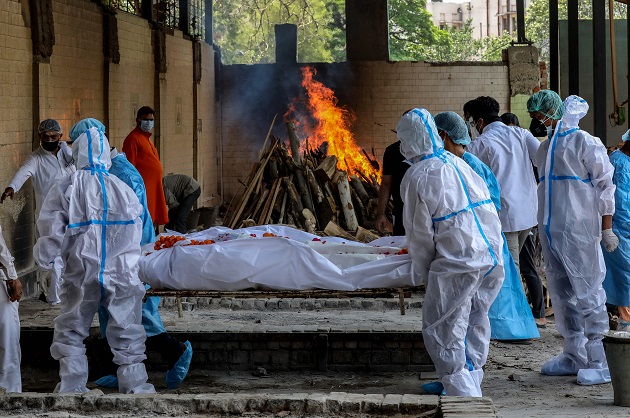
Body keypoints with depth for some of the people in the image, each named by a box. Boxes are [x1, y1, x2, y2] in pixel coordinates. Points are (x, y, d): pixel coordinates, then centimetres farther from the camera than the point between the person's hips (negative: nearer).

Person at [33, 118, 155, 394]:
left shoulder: (65, 189, -5)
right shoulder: (123, 189, 1)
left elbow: (52, 234, -6)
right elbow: (136, 235, 7)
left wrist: (42, 257, 12)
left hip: (81, 277, -1)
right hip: (122, 276, 1)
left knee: (70, 335, 15)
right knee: (128, 339, 9)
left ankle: (71, 388, 14)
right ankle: (136, 388, 9)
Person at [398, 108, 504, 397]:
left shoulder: (417, 177, -8)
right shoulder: (458, 163, 13)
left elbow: (420, 233, -4)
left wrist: (421, 272, 10)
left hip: (457, 264, -7)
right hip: (492, 258, 8)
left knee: (442, 332, 0)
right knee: (475, 324, 18)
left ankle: (463, 392, -5)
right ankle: (472, 386, 25)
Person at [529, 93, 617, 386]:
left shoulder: (584, 142, -7)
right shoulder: (544, 148, 16)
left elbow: (605, 185, -8)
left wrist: (606, 229, -12)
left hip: (579, 230, -8)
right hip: (552, 231, 8)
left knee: (587, 292, -7)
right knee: (562, 293, 11)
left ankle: (599, 362, -5)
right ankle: (574, 356, 19)